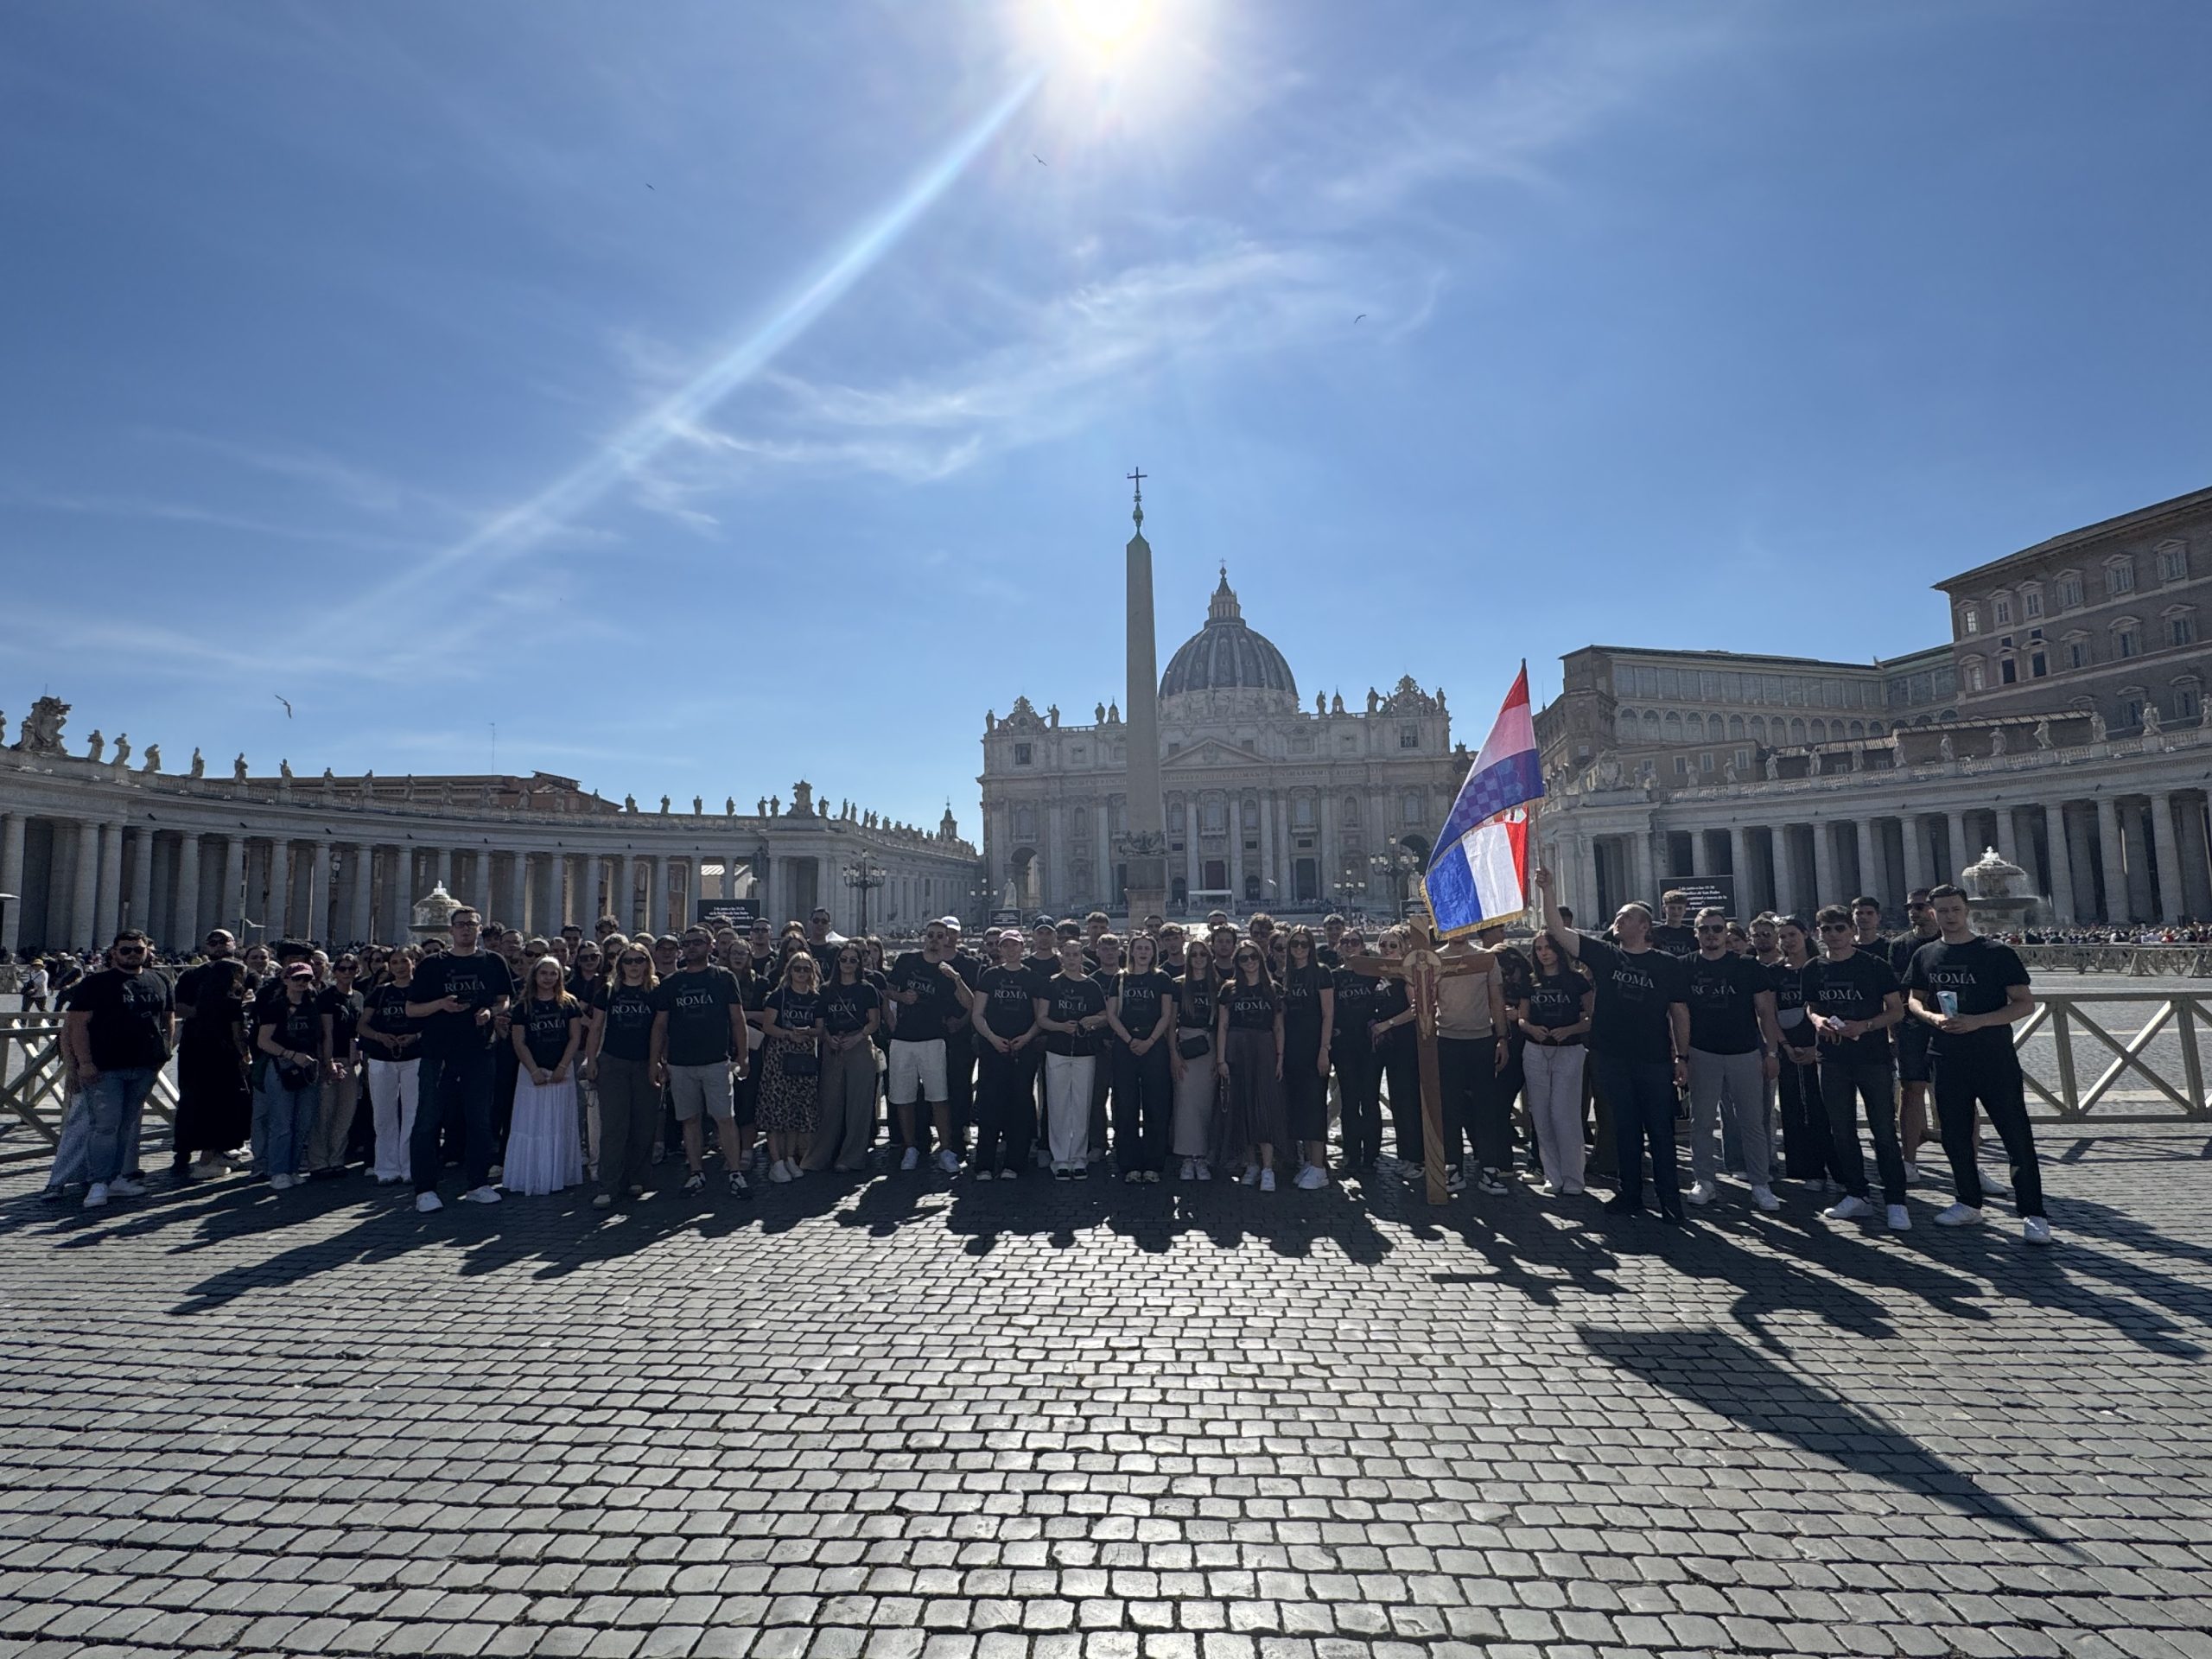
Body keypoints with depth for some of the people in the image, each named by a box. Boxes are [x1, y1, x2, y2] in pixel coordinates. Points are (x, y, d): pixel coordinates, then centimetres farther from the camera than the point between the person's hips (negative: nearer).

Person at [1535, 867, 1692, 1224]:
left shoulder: (1669, 965, 0)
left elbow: (1679, 1013, 3)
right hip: (1612, 1058, 2)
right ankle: (1631, 1195, 21)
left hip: (1655, 1061, -2)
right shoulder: (1603, 954, 3)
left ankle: (1670, 1201, 14)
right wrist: (1546, 891, -13)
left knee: (1661, 1131, 4)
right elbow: (1558, 930, -4)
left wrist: (1682, 1056, -1)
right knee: (1625, 1130, 11)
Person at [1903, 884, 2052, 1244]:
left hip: (1994, 1058, -4)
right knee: (1955, 1135, 11)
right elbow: (1915, 1000, 14)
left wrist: (1977, 1021, -19)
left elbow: (2025, 1003, -6)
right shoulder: (1925, 955, 7)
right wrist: (1934, 1017, -8)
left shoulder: (1998, 953, -4)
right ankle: (1968, 1204, 25)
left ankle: (2033, 1215, 7)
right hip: (1946, 1059, 4)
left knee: (2017, 1137, -2)